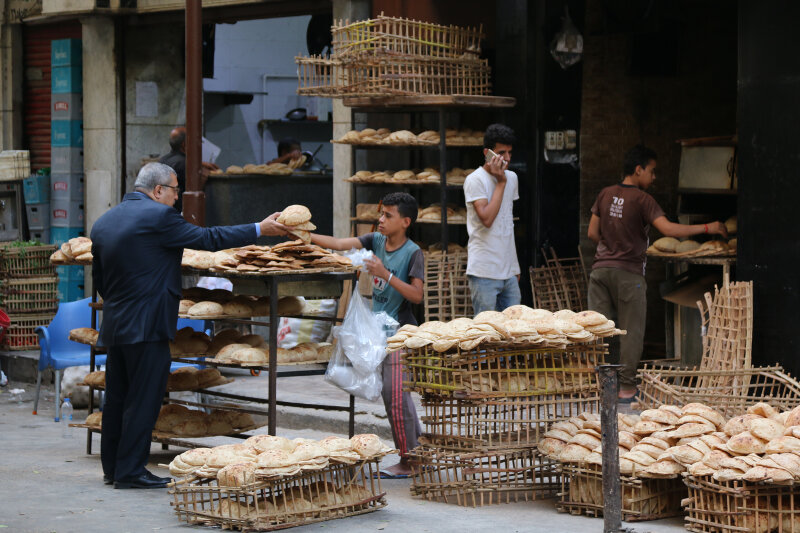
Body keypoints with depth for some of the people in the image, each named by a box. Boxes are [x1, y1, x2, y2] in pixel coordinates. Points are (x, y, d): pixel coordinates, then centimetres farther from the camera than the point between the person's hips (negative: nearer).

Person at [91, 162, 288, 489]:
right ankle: (130, 471, -1)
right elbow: (207, 239, -9)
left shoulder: (104, 222, 11)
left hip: (114, 324, 8)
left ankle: (112, 467, 21)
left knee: (117, 398, 14)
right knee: (143, 398, -3)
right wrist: (259, 229, -1)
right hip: (147, 324, -8)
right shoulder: (158, 216, -13)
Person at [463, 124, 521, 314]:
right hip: (484, 272, -7)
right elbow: (487, 219, -21)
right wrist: (501, 182, -15)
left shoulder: (512, 178, 13)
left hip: (509, 271, 7)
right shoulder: (475, 180, -9)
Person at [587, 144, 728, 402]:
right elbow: (668, 229, -20)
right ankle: (626, 387, 5)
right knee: (631, 331, 4)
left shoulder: (605, 194, 7)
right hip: (628, 273, -5)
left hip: (601, 268, 5)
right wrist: (707, 228, -13)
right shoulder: (642, 199, -10)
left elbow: (593, 232, 10)